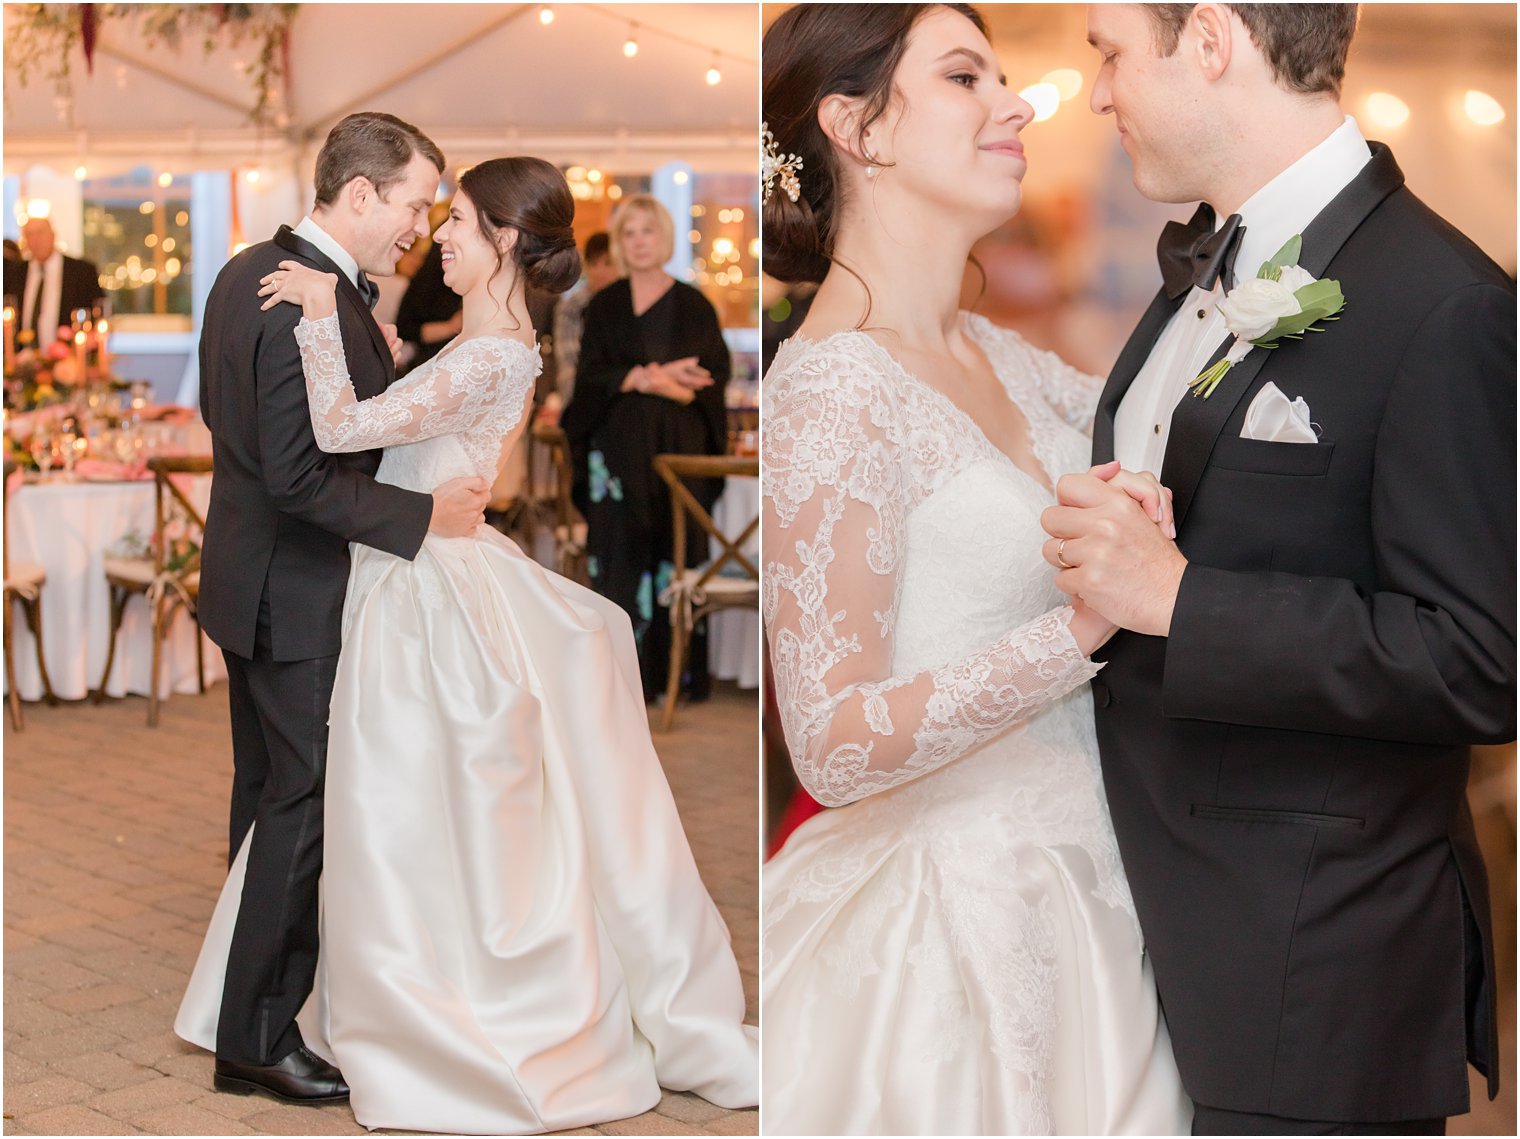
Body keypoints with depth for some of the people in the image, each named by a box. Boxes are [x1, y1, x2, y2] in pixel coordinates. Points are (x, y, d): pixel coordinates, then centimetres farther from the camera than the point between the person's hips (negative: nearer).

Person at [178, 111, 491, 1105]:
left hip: (249, 577, 10)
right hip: (303, 595, -10)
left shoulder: (248, 272, 7)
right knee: (306, 807, 0)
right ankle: (259, 1035, 9)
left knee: (266, 792, 19)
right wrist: (424, 516, -20)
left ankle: (243, 1001, 32)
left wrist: (373, 371, 10)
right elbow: (301, 476, -28)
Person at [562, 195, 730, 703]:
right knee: (620, 560, -3)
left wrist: (651, 380, -15)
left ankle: (675, 670, 5)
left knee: (675, 556, -3)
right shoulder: (604, 306, 9)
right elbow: (591, 375, -1)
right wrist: (650, 377, -16)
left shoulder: (692, 306, 6)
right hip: (619, 448, 1)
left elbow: (714, 375, 0)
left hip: (678, 448, -1)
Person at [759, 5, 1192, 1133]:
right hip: (948, 923, -8)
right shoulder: (833, 393, -17)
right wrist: (1082, 624, -28)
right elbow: (834, 746, -21)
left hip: (1074, 898, 8)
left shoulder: (1001, 357, 7)